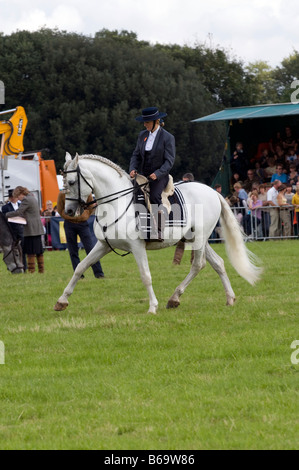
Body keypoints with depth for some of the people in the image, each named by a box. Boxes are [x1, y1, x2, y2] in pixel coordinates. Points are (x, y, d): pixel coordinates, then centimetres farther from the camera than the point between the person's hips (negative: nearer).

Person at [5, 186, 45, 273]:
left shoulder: (26, 200, -13)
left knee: (30, 252, -7)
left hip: (31, 229, -9)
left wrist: (6, 215, -10)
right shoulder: (32, 198, 17)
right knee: (39, 251, 11)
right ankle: (41, 269, 13)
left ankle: (31, 270, -8)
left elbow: (18, 212, -17)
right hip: (38, 229, 9)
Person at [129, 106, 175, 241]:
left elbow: (169, 161, -10)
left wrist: (157, 174, -24)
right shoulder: (142, 135, 11)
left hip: (159, 176, -6)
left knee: (154, 197, -31)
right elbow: (136, 155, 15)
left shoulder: (168, 138, -6)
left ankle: (159, 231, -28)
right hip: (143, 175, 6)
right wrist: (133, 169, -5)